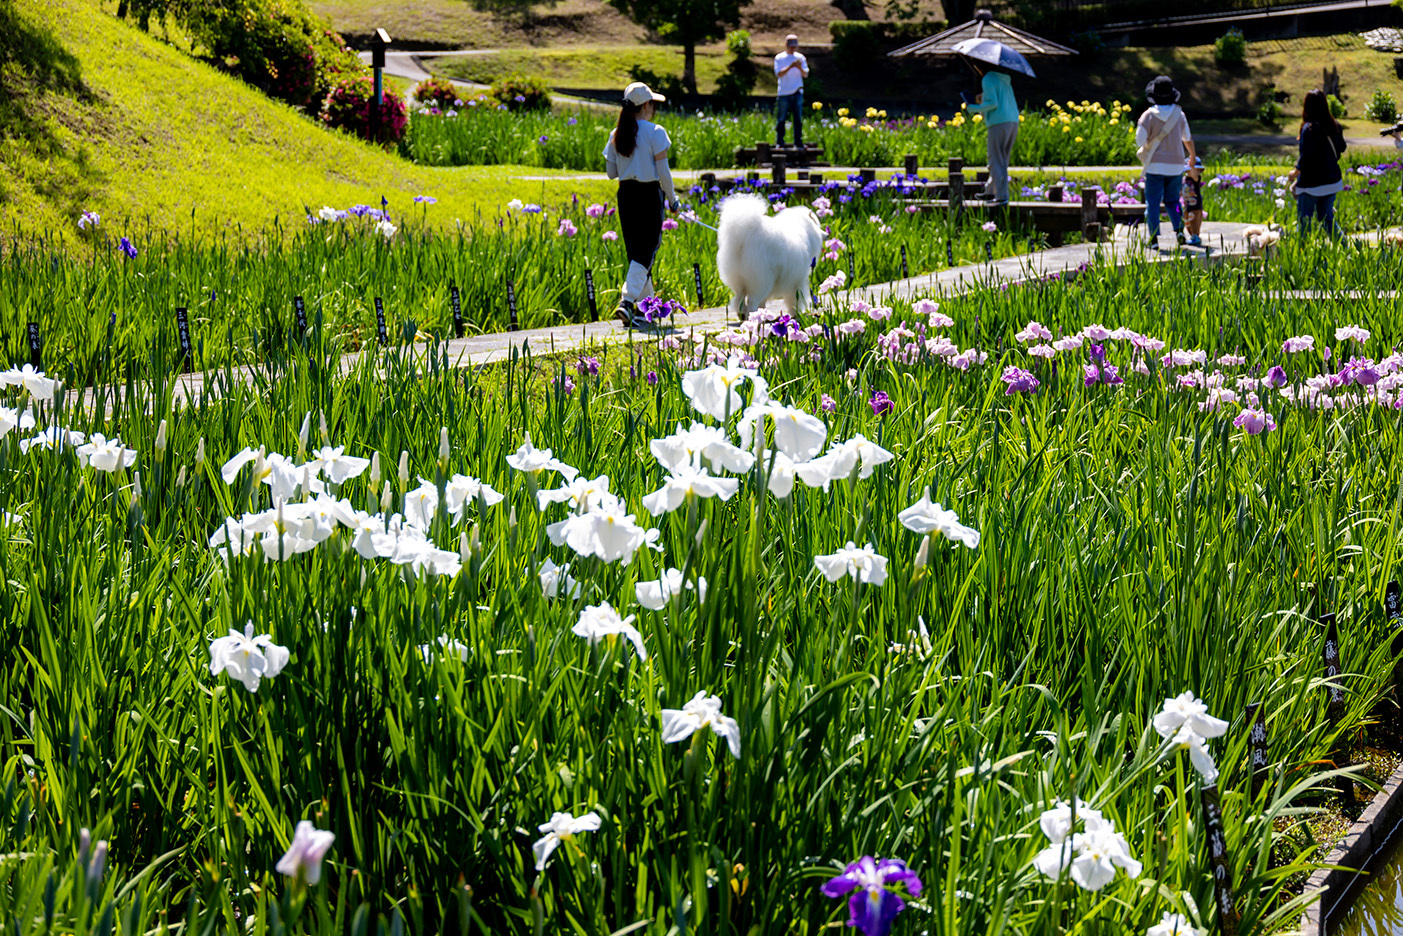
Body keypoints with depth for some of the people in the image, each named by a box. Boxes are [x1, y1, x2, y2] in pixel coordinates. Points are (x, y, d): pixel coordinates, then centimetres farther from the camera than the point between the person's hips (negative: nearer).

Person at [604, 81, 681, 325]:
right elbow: (663, 172, -11)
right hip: (649, 195, -5)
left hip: (625, 195, 5)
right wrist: (672, 198, 0)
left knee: (635, 249, 17)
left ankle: (645, 302, 26)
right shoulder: (655, 133, -11)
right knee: (646, 250, -3)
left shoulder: (616, 134, 3)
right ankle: (627, 300, -19)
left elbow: (611, 172, 6)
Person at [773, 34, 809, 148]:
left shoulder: (800, 57, 9)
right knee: (781, 119, -1)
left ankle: (798, 142, 8)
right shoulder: (779, 58, 1)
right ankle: (779, 142, 6)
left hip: (797, 92, 2)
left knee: (798, 119, 2)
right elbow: (779, 74, -11)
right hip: (783, 93, -2)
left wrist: (800, 68, -18)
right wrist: (790, 66, -23)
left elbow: (805, 75, 4)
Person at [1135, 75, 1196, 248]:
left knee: (1152, 202, 3)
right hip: (1176, 164, 3)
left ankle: (1153, 238, -4)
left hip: (1155, 166, -3)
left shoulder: (1149, 114, -10)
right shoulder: (1179, 114, 2)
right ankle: (1179, 229, -3)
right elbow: (1187, 138, 15)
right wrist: (1192, 156, 33)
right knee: (1172, 200, 17)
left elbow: (1140, 140, -15)